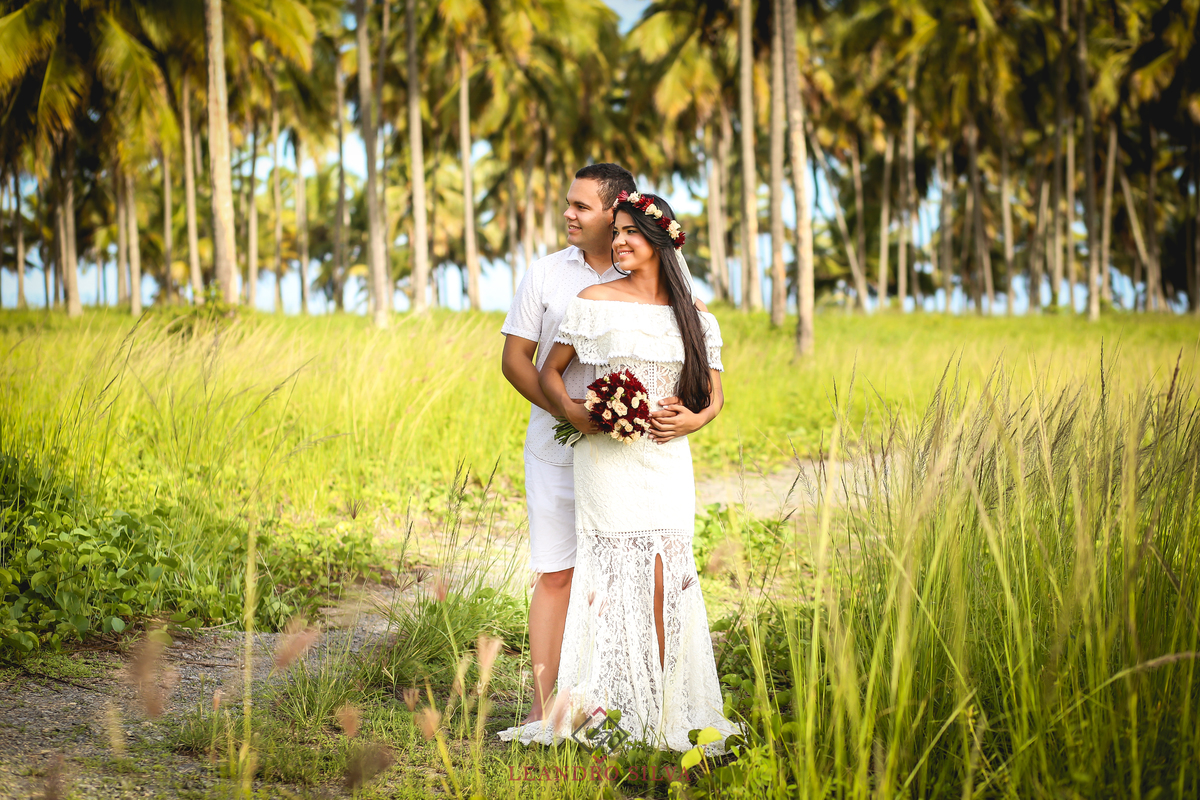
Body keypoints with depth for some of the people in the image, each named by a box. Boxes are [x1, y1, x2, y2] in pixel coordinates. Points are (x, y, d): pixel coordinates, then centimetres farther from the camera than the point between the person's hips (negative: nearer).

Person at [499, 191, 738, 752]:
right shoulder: (595, 303, 2)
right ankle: (604, 707, 0)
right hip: (607, 460, -2)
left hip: (668, 459, 2)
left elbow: (713, 394, 15)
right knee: (614, 578, -5)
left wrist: (693, 419, -7)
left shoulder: (694, 316, 10)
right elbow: (549, 372, 5)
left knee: (662, 581, -2)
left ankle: (663, 711, 6)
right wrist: (574, 414, -13)